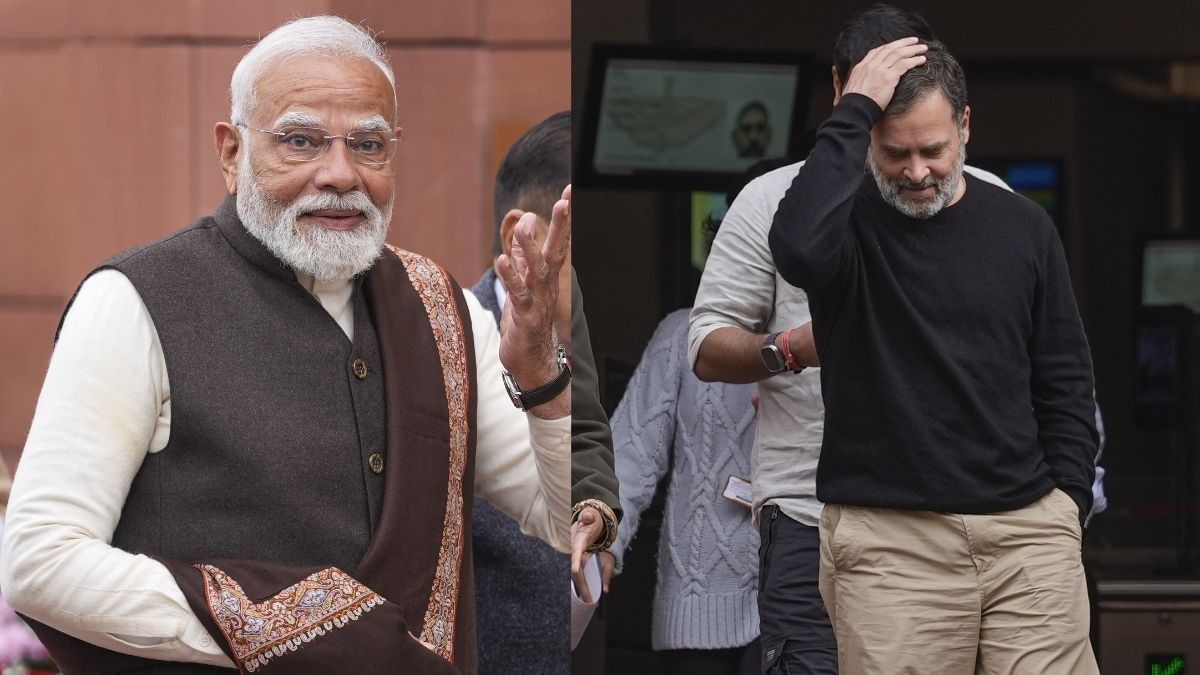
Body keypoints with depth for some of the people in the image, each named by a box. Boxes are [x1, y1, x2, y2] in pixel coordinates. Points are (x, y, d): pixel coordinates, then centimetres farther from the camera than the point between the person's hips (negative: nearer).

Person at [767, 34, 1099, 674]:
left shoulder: (1024, 227, 9)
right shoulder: (850, 222, -1)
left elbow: (1065, 376, 15)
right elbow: (798, 245, -28)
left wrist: (1067, 501, 5)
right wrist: (854, 111, -21)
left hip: (1028, 529, 3)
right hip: (888, 542, -3)